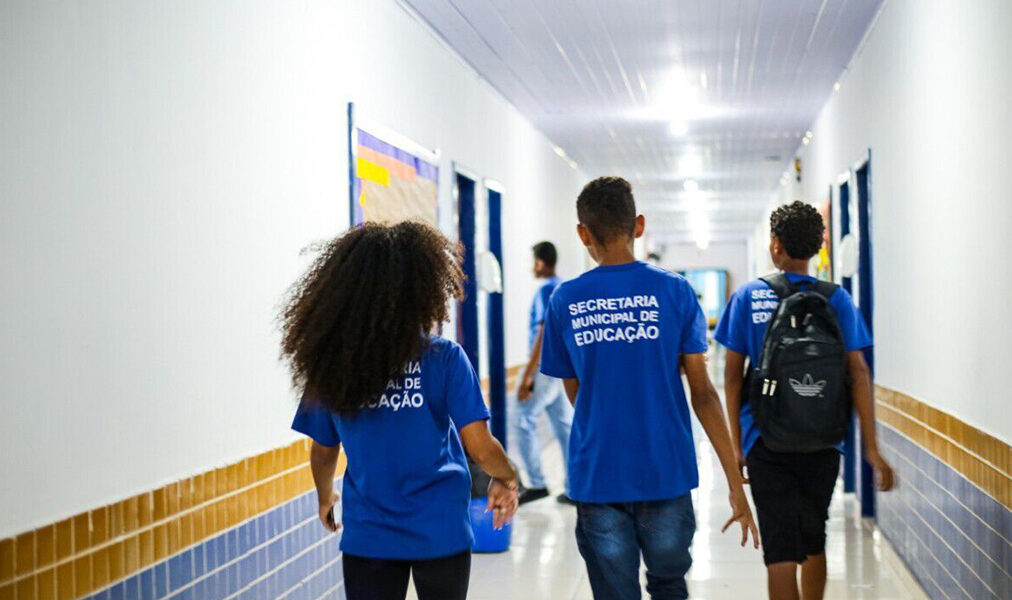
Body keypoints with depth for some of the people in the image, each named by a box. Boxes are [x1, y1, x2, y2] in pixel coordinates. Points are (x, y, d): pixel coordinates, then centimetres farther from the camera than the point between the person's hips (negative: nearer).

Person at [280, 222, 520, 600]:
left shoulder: (333, 363, -4)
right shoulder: (443, 359, -13)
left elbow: (324, 451, 7)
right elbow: (481, 449, -14)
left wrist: (325, 499, 27)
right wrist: (506, 480, 8)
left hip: (366, 536, 2)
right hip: (440, 533, -1)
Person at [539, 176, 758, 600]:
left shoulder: (565, 300, 0)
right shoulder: (674, 291, -4)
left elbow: (574, 394, 9)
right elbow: (703, 394, -5)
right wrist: (736, 484, -1)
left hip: (596, 480, 0)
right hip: (666, 476, 0)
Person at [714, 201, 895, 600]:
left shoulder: (749, 296, -1)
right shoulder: (836, 299, -1)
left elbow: (733, 375, -2)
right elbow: (858, 372, -6)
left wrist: (736, 445, 5)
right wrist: (871, 447, -4)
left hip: (766, 443, -2)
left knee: (780, 551, -2)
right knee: (814, 542, 21)